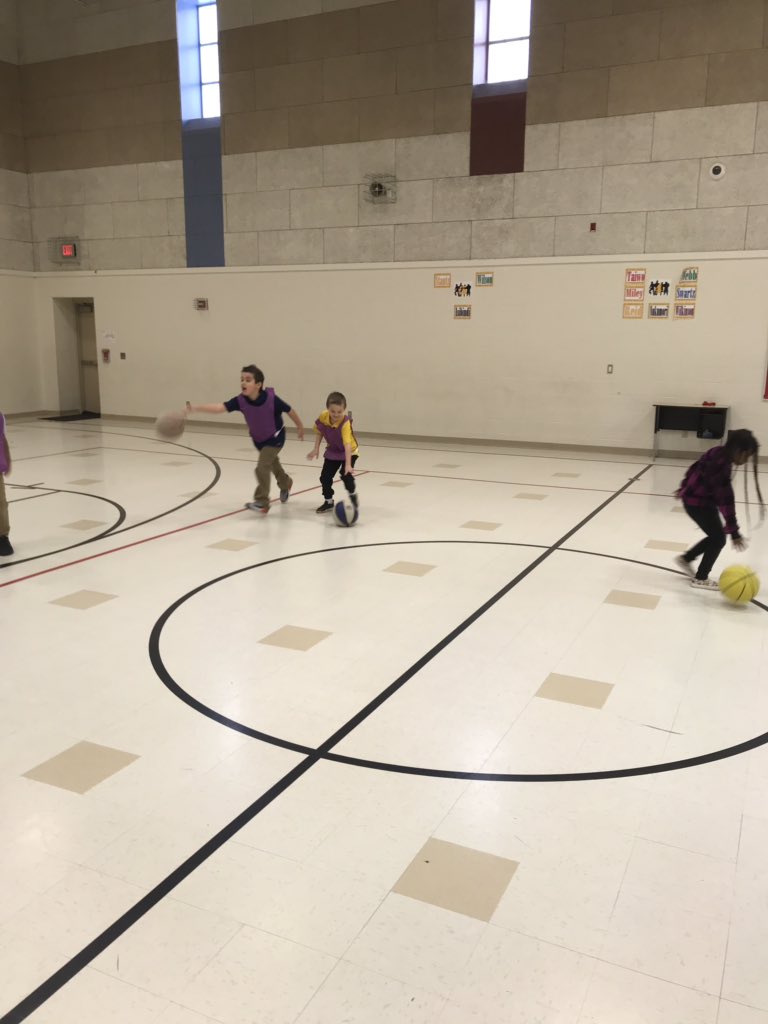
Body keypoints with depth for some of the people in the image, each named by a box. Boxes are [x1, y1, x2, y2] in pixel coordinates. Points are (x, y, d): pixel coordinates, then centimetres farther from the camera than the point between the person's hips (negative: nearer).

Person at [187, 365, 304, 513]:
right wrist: (196, 408, -51)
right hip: (258, 439, 6)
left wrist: (300, 427, -2)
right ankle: (285, 484, 57)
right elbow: (219, 407, -36)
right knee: (272, 463, 27)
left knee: (262, 467, -17)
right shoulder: (240, 401, -25)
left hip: (275, 438, -5)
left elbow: (290, 411, -17)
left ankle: (262, 502, -2)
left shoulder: (271, 399, -33)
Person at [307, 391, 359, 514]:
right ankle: (328, 501, 21)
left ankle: (353, 495, 11)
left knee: (346, 474, -19)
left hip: (349, 451, -5)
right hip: (332, 451, 5)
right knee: (325, 477, 1)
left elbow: (347, 444, -44)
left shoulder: (345, 422, -37)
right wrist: (316, 449, -5)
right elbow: (319, 431, 1)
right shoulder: (323, 417, -21)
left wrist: (348, 464, -50)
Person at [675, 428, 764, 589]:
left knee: (715, 536, 15)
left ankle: (686, 559, 31)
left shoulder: (719, 454, -1)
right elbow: (725, 499, -30)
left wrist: (685, 488, 31)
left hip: (701, 499, 9)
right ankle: (700, 579, 12)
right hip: (697, 502, -9)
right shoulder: (721, 464, -29)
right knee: (719, 538, -1)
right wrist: (734, 531, -29)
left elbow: (695, 468, 16)